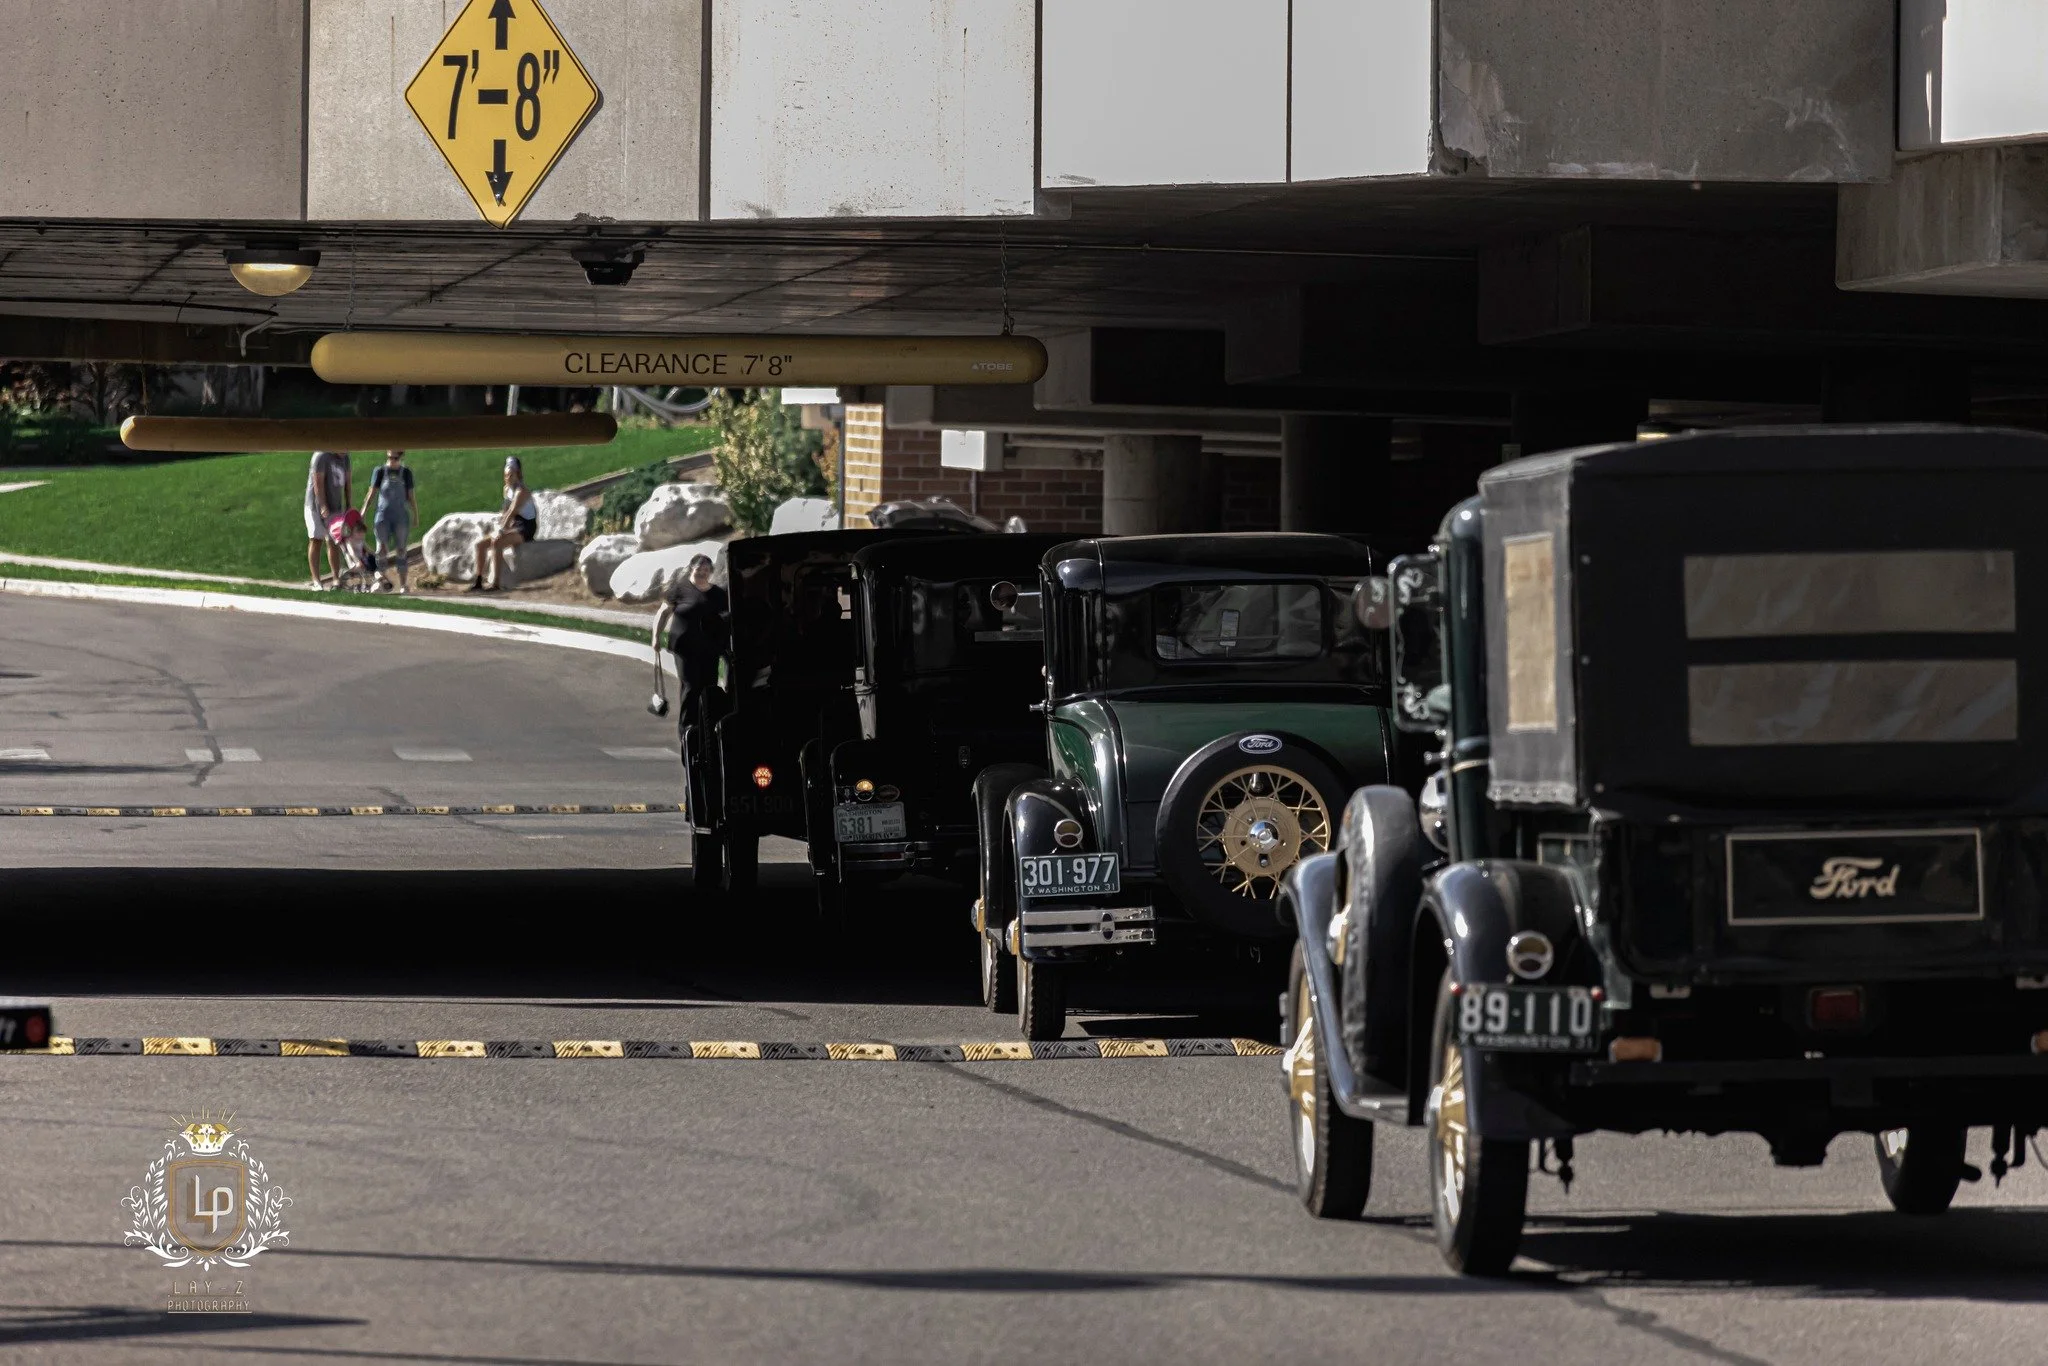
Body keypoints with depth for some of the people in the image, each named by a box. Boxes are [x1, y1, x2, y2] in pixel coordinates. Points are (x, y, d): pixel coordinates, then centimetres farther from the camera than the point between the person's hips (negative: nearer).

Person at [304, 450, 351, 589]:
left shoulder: (344, 458, 9)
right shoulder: (322, 456, -14)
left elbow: (347, 483, 13)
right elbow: (318, 483, -18)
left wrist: (349, 507, 7)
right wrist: (323, 507, -22)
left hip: (335, 508, 7)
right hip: (317, 507, -7)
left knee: (334, 543, 6)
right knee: (316, 541, -5)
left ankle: (337, 579, 7)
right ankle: (316, 580, -6)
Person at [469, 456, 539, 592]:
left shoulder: (521, 492, -15)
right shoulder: (507, 489, 11)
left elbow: (512, 513, -22)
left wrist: (501, 530, -26)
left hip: (525, 529, -9)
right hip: (513, 527, 9)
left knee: (496, 543, -33)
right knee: (480, 544, -1)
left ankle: (495, 583, -35)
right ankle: (479, 579, -1)